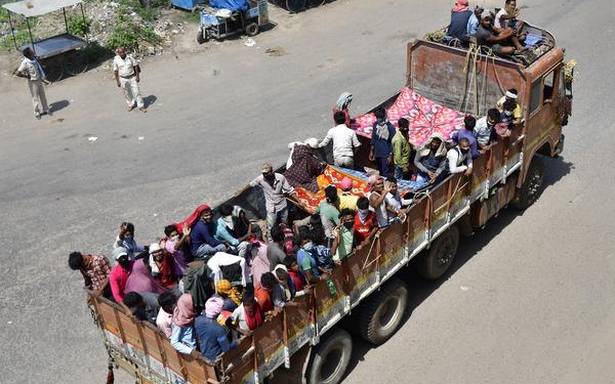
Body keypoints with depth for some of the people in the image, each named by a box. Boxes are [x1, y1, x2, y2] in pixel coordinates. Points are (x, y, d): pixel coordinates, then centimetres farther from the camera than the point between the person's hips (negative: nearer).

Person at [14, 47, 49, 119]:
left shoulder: (33, 59, -4)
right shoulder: (25, 63, -26)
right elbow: (17, 73, -27)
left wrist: (43, 78, 14)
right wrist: (27, 76, -17)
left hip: (39, 80, 7)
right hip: (33, 82, -6)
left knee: (42, 95, 19)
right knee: (35, 97, 8)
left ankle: (45, 109, 36)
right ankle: (37, 112, 25)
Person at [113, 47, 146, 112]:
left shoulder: (130, 57, -10)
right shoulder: (116, 60, -9)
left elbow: (136, 66, -2)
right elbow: (115, 71, -3)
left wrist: (137, 76, -6)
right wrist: (117, 81, -3)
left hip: (132, 77, -1)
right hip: (123, 79, 1)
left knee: (136, 92, -2)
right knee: (127, 93, 14)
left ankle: (141, 106, 7)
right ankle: (131, 104, 34)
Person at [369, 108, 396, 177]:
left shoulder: (390, 127, -14)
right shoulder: (376, 125, 2)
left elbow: (392, 142, -10)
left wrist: (390, 155, -11)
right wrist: (371, 151, 13)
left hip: (386, 155, -5)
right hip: (377, 153, 6)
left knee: (385, 174, -5)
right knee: (380, 172, 16)